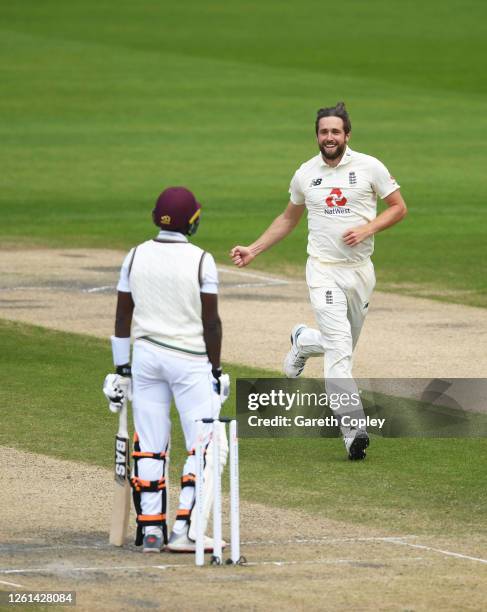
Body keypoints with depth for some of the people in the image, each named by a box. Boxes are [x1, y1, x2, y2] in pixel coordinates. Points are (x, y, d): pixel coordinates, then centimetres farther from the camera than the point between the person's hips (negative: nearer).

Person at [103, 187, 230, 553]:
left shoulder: (135, 258, 2)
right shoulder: (201, 261, -10)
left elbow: (123, 317, 6)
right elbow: (211, 322, -8)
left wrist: (122, 368, 13)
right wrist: (216, 371, 1)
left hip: (145, 357, 4)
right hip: (189, 359, -4)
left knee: (149, 446, 9)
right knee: (205, 445, 2)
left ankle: (150, 529, 9)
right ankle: (184, 529, -6)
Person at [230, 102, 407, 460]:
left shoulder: (369, 167, -1)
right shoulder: (306, 174, 5)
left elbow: (398, 208, 3)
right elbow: (289, 218, 20)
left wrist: (367, 229, -13)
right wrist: (254, 250, 15)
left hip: (360, 269, 1)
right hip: (324, 270, -1)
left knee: (342, 345, 14)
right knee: (340, 349, -16)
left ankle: (304, 342, 48)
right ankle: (354, 430, -21)